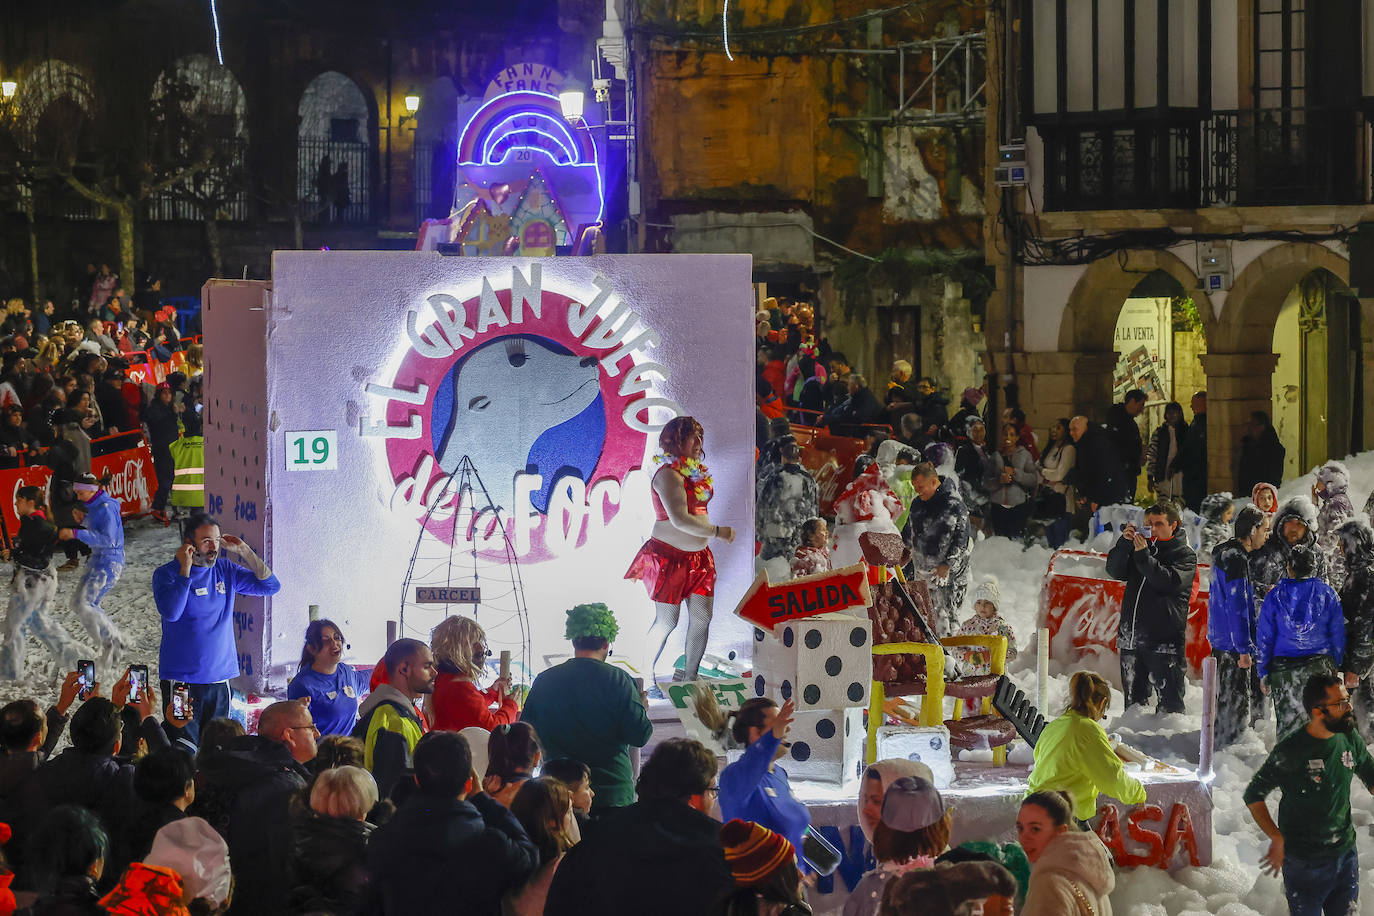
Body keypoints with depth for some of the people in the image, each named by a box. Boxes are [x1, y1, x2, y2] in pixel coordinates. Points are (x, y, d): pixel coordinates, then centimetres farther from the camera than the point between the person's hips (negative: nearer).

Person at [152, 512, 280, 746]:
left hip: (220, 678, 4)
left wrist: (244, 551, -2)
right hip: (182, 680, -4)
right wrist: (185, 569, -20)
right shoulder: (166, 574, -5)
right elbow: (171, 612, -22)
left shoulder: (226, 569, 8)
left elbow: (270, 586, 5)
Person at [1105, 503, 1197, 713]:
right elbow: (1115, 571, 5)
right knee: (1134, 697, 13)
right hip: (1131, 637, 5)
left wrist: (1143, 555, -21)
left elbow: (1169, 582, -17)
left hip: (1163, 640, -5)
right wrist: (1124, 543, -10)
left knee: (1169, 701, -7)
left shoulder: (1185, 554, 1)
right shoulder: (1142, 545, 15)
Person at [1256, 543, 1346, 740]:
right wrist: (1336, 665, 15)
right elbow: (1338, 635, 4)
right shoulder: (1327, 594, -2)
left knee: (1288, 719, 7)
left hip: (1283, 667, -1)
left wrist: (1263, 672, 7)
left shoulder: (1275, 596, -5)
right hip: (1319, 665, 1)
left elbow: (1264, 638, -1)